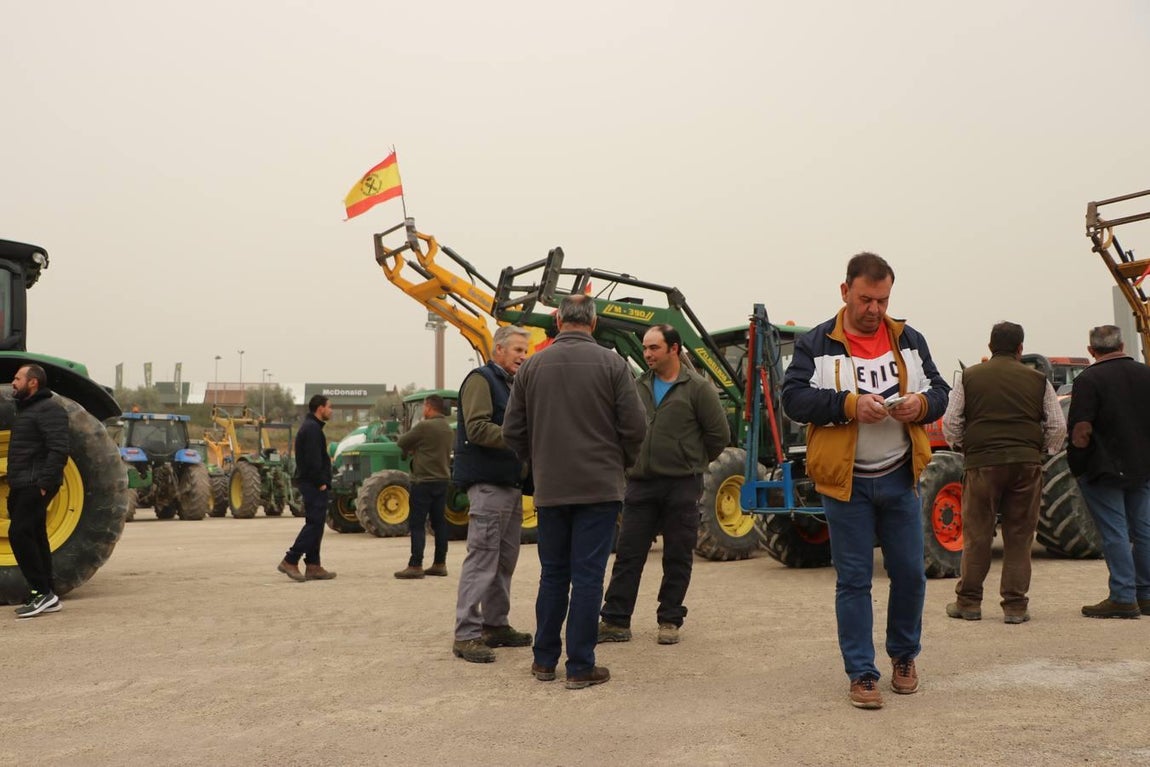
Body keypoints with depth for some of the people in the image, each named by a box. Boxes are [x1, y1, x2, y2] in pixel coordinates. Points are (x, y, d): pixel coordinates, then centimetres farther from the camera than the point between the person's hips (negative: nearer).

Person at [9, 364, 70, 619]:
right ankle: (46, 597, 15)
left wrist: (44, 483, -25)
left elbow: (58, 450, -21)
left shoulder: (49, 409, -11)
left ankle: (41, 592, -10)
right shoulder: (28, 409, 21)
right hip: (24, 486, 10)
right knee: (34, 537, 10)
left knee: (19, 533, -14)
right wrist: (14, 485, 17)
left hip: (35, 485, -10)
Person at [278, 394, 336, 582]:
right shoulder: (312, 429, -15)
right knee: (314, 524, -10)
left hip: (311, 484, 11)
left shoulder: (311, 427, 19)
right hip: (314, 485, -11)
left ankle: (313, 566, 12)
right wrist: (321, 483, -18)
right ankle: (290, 561, -9)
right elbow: (313, 460, -22)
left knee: (315, 525, 10)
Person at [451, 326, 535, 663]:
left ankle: (495, 625, 22)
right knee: (482, 559, -10)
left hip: (511, 483, 10)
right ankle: (467, 634, -7)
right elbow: (477, 428, -19)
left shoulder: (512, 385, 21)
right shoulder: (481, 379, -7)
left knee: (505, 560, 13)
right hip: (488, 483, -9)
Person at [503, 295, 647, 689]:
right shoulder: (611, 364, -6)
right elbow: (635, 426, -7)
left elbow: (513, 431, 3)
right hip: (599, 487, -3)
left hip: (550, 489, 3)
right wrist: (622, 462, 12)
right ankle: (581, 667, 6)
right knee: (587, 576, 2)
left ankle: (545, 660, 22)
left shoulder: (532, 366, 1)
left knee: (553, 574, 15)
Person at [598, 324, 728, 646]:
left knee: (678, 557, 6)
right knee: (627, 554, 4)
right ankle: (615, 621, 9)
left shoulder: (697, 388, -5)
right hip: (641, 483, 4)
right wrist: (635, 462, 10)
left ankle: (670, 620, 18)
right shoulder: (639, 386, 8)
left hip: (682, 486, -3)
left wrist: (694, 463, 8)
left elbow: (719, 434, -1)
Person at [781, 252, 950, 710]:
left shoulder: (909, 341, 9)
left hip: (899, 478, 4)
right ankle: (861, 673, 12)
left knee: (909, 572, 10)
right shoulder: (816, 344, -3)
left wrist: (922, 404, -12)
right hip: (846, 481, -3)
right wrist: (849, 404, -25)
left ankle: (904, 655, 33)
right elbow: (793, 398, -13)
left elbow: (940, 391, 12)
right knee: (853, 579, 3)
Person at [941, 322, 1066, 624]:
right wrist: (1044, 450, 23)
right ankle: (1015, 605, 9)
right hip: (1027, 464, 1)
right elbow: (1057, 426, 7)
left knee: (976, 534, 6)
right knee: (1019, 536, 7)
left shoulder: (969, 377, 4)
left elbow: (951, 423, 2)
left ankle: (968, 602, 11)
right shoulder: (1037, 380, 7)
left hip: (982, 463, -1)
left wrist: (960, 446, 20)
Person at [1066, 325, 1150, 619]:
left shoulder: (1088, 379, -12)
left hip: (1105, 469, -6)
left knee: (1115, 534, -2)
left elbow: (1081, 431, -18)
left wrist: (1077, 463, -5)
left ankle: (1123, 598, 0)